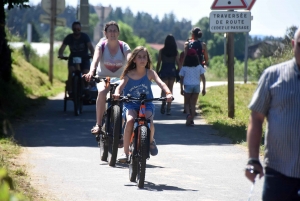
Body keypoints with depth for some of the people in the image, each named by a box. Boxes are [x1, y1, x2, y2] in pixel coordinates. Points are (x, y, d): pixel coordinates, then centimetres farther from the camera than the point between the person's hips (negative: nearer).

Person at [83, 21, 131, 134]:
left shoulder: (124, 46, -8)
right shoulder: (101, 45, -9)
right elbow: (96, 59, -28)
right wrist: (91, 72, -48)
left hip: (120, 79, 2)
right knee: (102, 92, -34)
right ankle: (98, 125, -30)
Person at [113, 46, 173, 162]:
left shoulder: (149, 73, -2)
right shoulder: (128, 75, -2)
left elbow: (161, 83, -15)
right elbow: (120, 86, -13)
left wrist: (168, 93, -34)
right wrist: (117, 94, -37)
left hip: (147, 105, 0)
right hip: (131, 104, 0)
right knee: (130, 120, -30)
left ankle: (151, 140, 6)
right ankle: (125, 152, -21)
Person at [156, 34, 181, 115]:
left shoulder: (162, 51, -3)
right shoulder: (176, 52, -1)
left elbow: (159, 63, -1)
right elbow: (178, 63, -1)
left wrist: (157, 72, 8)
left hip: (164, 71, -1)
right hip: (172, 71, 1)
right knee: (170, 89, 11)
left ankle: (163, 101, -31)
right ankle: (168, 108, 10)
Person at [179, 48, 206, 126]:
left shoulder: (184, 68, -4)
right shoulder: (199, 67, 0)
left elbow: (181, 79, -1)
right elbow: (203, 78, 0)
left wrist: (181, 89, 8)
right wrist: (204, 88, 6)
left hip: (188, 86, -2)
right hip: (196, 86, 2)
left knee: (187, 103, 11)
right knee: (193, 104, 9)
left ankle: (188, 114, -17)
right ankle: (191, 120, 4)